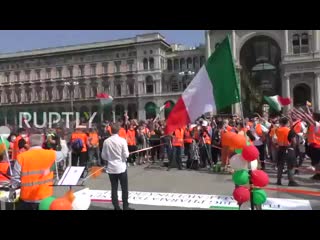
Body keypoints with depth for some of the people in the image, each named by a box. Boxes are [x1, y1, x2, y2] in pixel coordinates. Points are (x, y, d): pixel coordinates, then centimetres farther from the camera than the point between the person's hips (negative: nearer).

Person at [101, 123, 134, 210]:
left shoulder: (106, 141, -5)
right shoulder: (122, 140, -12)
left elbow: (103, 156, 1)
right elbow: (126, 155, -12)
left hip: (111, 168, 3)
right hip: (121, 167, -2)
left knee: (114, 188, 10)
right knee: (124, 188, 9)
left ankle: (116, 207, 14)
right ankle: (125, 207, 13)